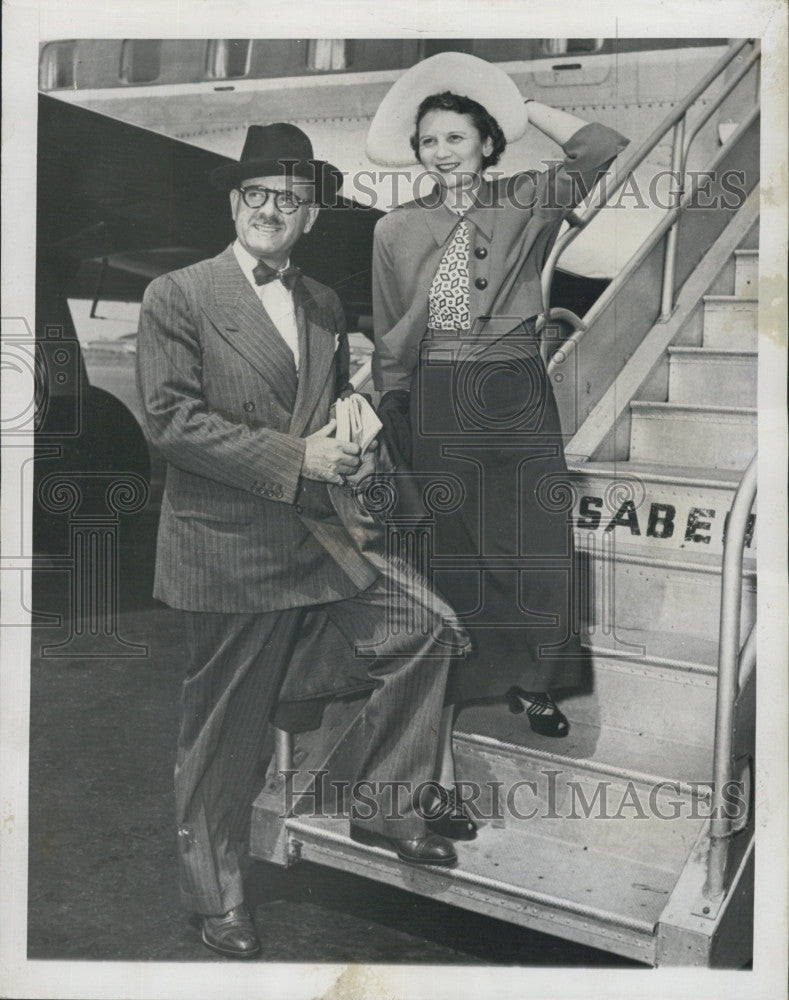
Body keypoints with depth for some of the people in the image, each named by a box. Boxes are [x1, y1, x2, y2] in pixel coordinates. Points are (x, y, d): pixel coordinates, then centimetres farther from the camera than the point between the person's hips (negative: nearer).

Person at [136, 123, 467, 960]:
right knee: (221, 735, 6)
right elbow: (171, 420, -15)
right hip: (227, 549, -5)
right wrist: (296, 459, -19)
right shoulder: (177, 297, -6)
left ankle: (384, 806, 18)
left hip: (323, 539, 6)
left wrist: (350, 438, 0)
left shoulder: (326, 307, 12)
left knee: (421, 633, 0)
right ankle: (216, 899, 25)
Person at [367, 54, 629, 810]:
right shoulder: (396, 230, 5)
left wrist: (525, 107, -1)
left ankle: (529, 678, 32)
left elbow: (604, 150, -9)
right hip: (438, 405, 0)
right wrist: (390, 423, 7)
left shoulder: (525, 204, 4)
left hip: (519, 397, 1)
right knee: (446, 565, 1)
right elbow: (388, 343, 9)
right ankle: (441, 757, 11)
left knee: (538, 554, 2)